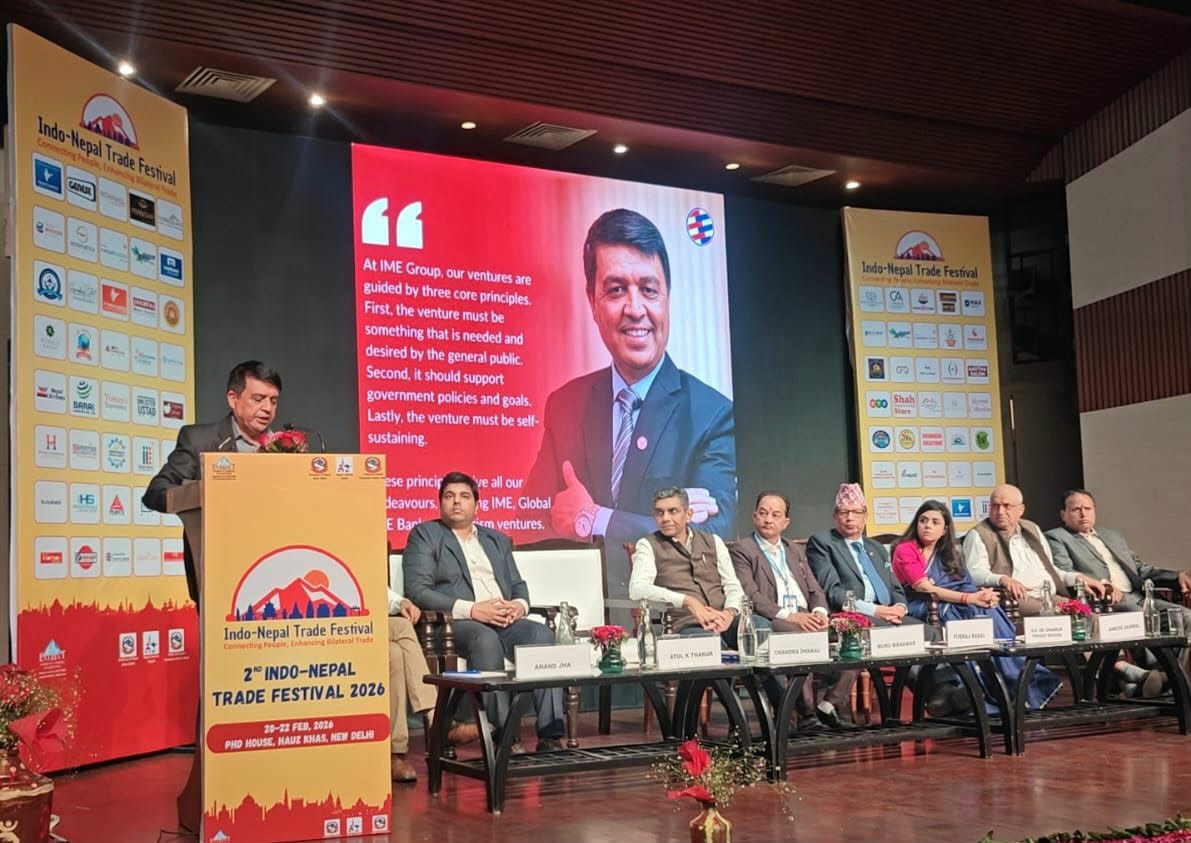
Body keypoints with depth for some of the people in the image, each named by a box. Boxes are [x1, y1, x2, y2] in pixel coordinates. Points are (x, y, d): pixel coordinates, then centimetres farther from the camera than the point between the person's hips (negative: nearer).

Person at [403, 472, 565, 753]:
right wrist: (471, 609, -15)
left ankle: (550, 735, -30)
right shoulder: (424, 535, 10)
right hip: (455, 623, -4)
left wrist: (519, 605, -4)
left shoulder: (498, 540, 26)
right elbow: (417, 590, -4)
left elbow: (518, 584, 23)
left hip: (504, 621, 5)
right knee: (486, 639, -38)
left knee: (543, 634, -27)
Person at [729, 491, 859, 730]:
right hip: (770, 623, -6)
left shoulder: (796, 550, 28)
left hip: (805, 619, 6)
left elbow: (815, 590, 22)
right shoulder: (741, 550, 6)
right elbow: (750, 596, -8)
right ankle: (807, 714, -24)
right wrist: (789, 615, -19)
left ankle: (829, 706, -12)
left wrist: (820, 612, -2)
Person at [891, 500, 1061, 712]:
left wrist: (982, 595, -16)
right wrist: (969, 598, -22)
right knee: (979, 612, -30)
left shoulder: (950, 554, 22)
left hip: (954, 608, 5)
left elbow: (967, 586, 8)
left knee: (987, 608, -26)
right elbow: (925, 589, -13)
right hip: (920, 611, -5)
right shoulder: (905, 550, 1)